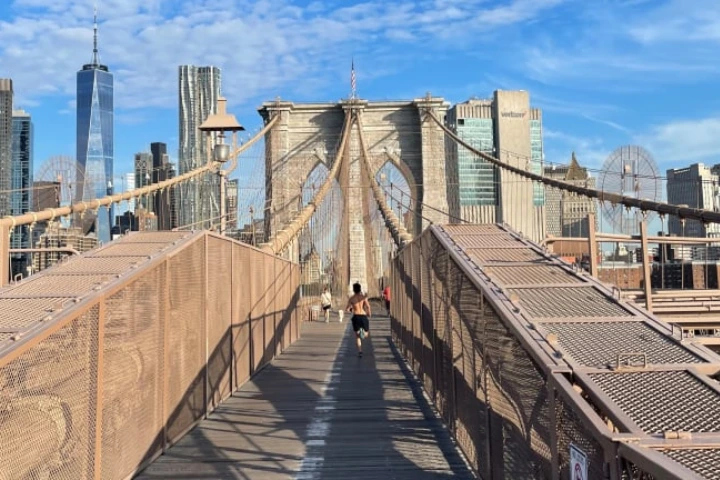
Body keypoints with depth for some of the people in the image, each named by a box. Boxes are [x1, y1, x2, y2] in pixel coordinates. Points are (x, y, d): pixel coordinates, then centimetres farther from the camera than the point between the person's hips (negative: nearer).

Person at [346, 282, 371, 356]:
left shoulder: (351, 298, 3)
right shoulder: (363, 297, 2)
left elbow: (347, 308, -5)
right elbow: (368, 306, -13)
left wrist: (350, 309, 18)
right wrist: (369, 313, 4)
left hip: (356, 317, 0)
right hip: (363, 316, 0)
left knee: (357, 335, 10)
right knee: (367, 333, 19)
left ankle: (360, 351, -4)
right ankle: (363, 331, -17)